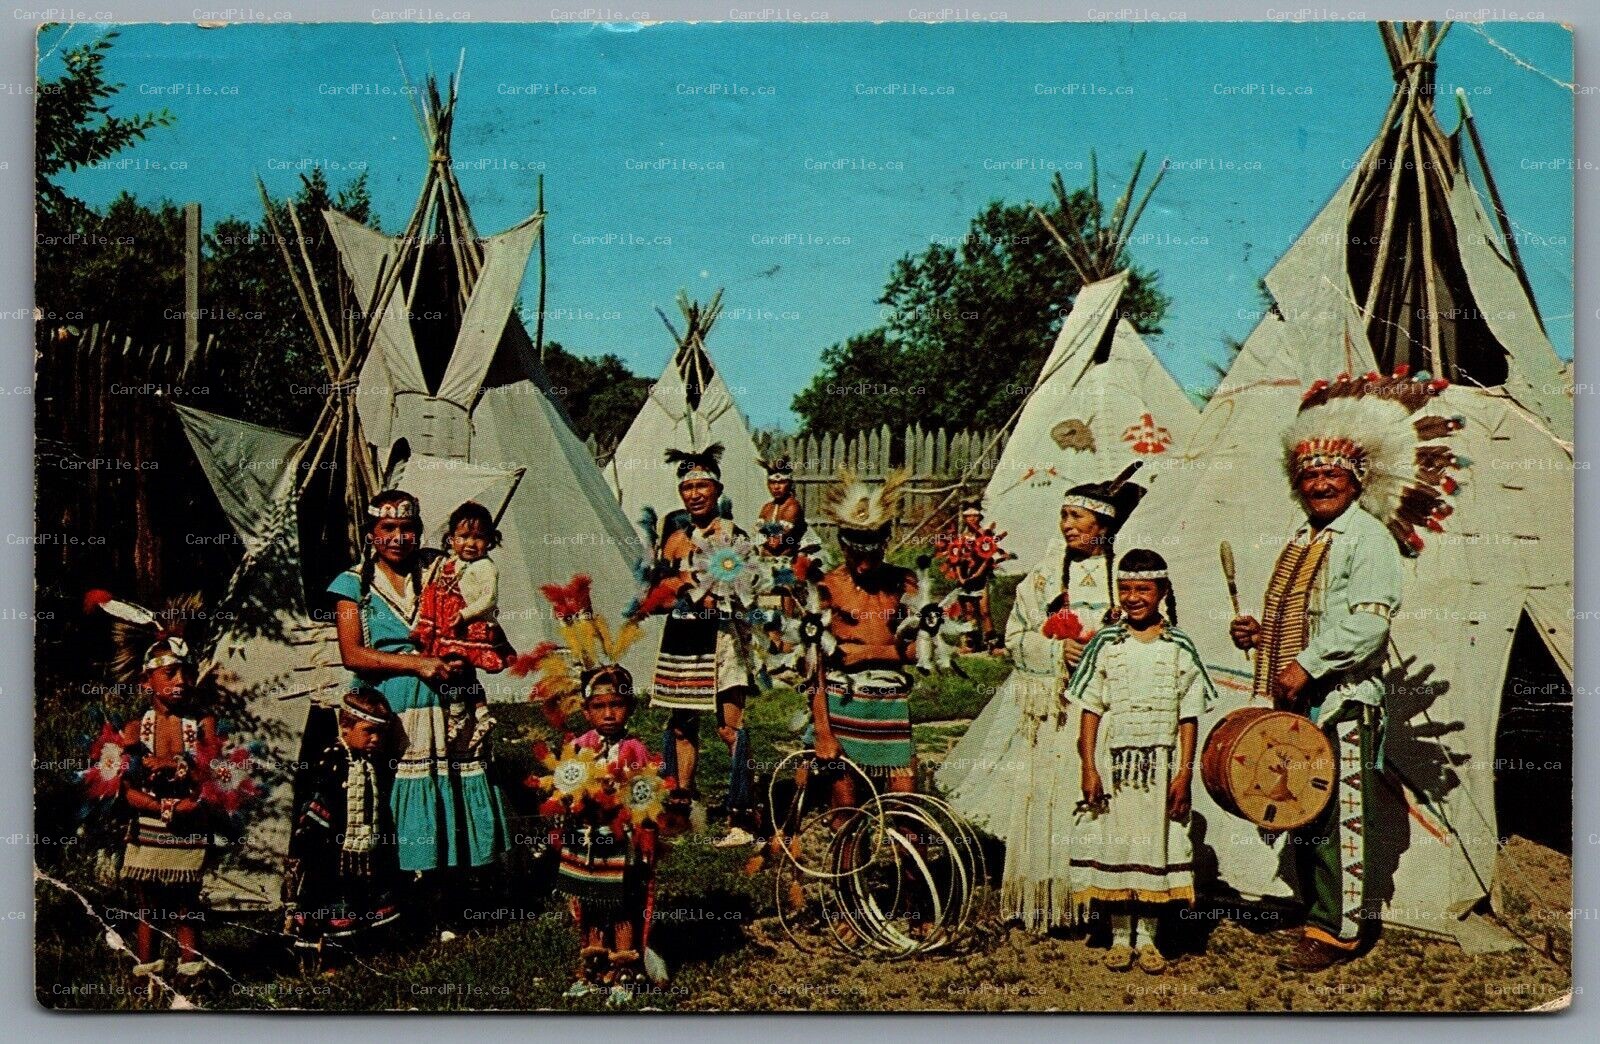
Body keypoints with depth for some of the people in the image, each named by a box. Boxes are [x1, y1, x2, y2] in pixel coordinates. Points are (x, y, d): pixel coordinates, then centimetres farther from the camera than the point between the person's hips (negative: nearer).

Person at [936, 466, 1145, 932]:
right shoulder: (1044, 575, 11)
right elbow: (1015, 638, 8)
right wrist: (1057, 649, -10)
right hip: (1044, 709, 2)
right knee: (1037, 801, 0)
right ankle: (1039, 901, 9)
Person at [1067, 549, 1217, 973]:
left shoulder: (1179, 647, 2)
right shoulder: (1106, 643, 1)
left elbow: (1188, 715, 2)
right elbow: (1090, 711, 1)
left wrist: (1184, 771, -4)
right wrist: (1088, 768, -5)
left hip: (1162, 763, 0)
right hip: (1113, 762, 0)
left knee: (1157, 843, 5)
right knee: (1114, 841, 4)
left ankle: (1148, 937, 19)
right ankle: (1120, 936, 18)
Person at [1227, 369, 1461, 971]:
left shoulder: (1369, 536, -6)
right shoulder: (1301, 543, 20)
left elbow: (1370, 620, -18)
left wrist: (1308, 663, -22)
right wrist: (1259, 633, 11)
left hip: (1344, 702, -8)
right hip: (1296, 701, 8)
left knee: (1339, 818, -6)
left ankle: (1336, 931, 1)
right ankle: (1314, 911, 22)